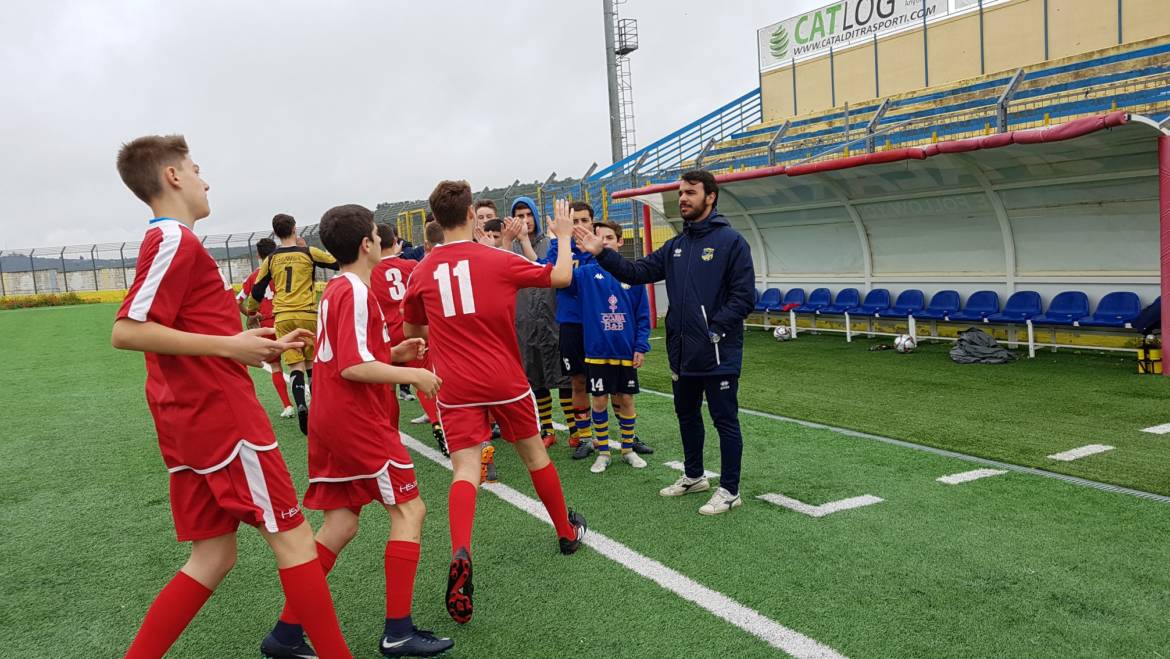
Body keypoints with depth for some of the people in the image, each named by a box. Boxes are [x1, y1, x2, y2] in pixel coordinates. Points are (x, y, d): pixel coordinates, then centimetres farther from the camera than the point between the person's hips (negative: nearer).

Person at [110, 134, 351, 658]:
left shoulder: (167, 240, 19)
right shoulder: (176, 240, -11)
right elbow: (126, 332, -21)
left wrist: (258, 347, 18)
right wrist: (231, 345, -20)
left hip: (190, 421, 10)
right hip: (223, 417, -9)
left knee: (213, 557, 12)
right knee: (292, 537, -2)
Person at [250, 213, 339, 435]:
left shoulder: (270, 259, 7)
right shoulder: (309, 253, 0)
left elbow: (257, 292, 12)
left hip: (282, 318, 2)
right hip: (307, 315, -1)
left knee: (296, 366, 2)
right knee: (312, 363, 12)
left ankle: (301, 405, -19)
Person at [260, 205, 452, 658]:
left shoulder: (335, 289, 15)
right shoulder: (357, 291, -14)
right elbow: (353, 368, -22)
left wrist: (394, 354, 14)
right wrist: (412, 375, -14)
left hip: (330, 420, 9)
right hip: (358, 421, -9)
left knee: (341, 524, 11)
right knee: (409, 509, -2)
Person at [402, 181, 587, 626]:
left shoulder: (422, 272, 2)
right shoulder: (500, 260, -6)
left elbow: (411, 332, 16)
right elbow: (562, 277, 4)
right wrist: (564, 235, 19)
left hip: (455, 388, 1)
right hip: (505, 380, -1)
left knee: (465, 469, -2)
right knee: (534, 453, 17)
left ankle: (460, 553, -28)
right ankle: (567, 532, 34)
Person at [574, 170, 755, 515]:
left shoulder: (730, 241, -10)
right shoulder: (676, 246, 11)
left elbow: (744, 296, -15)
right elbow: (637, 273, 7)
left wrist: (714, 329, -19)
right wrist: (602, 254, -5)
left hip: (718, 352, -8)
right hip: (682, 352, 8)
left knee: (725, 419, 2)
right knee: (687, 414, 20)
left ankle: (729, 490, 14)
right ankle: (693, 476, 37)